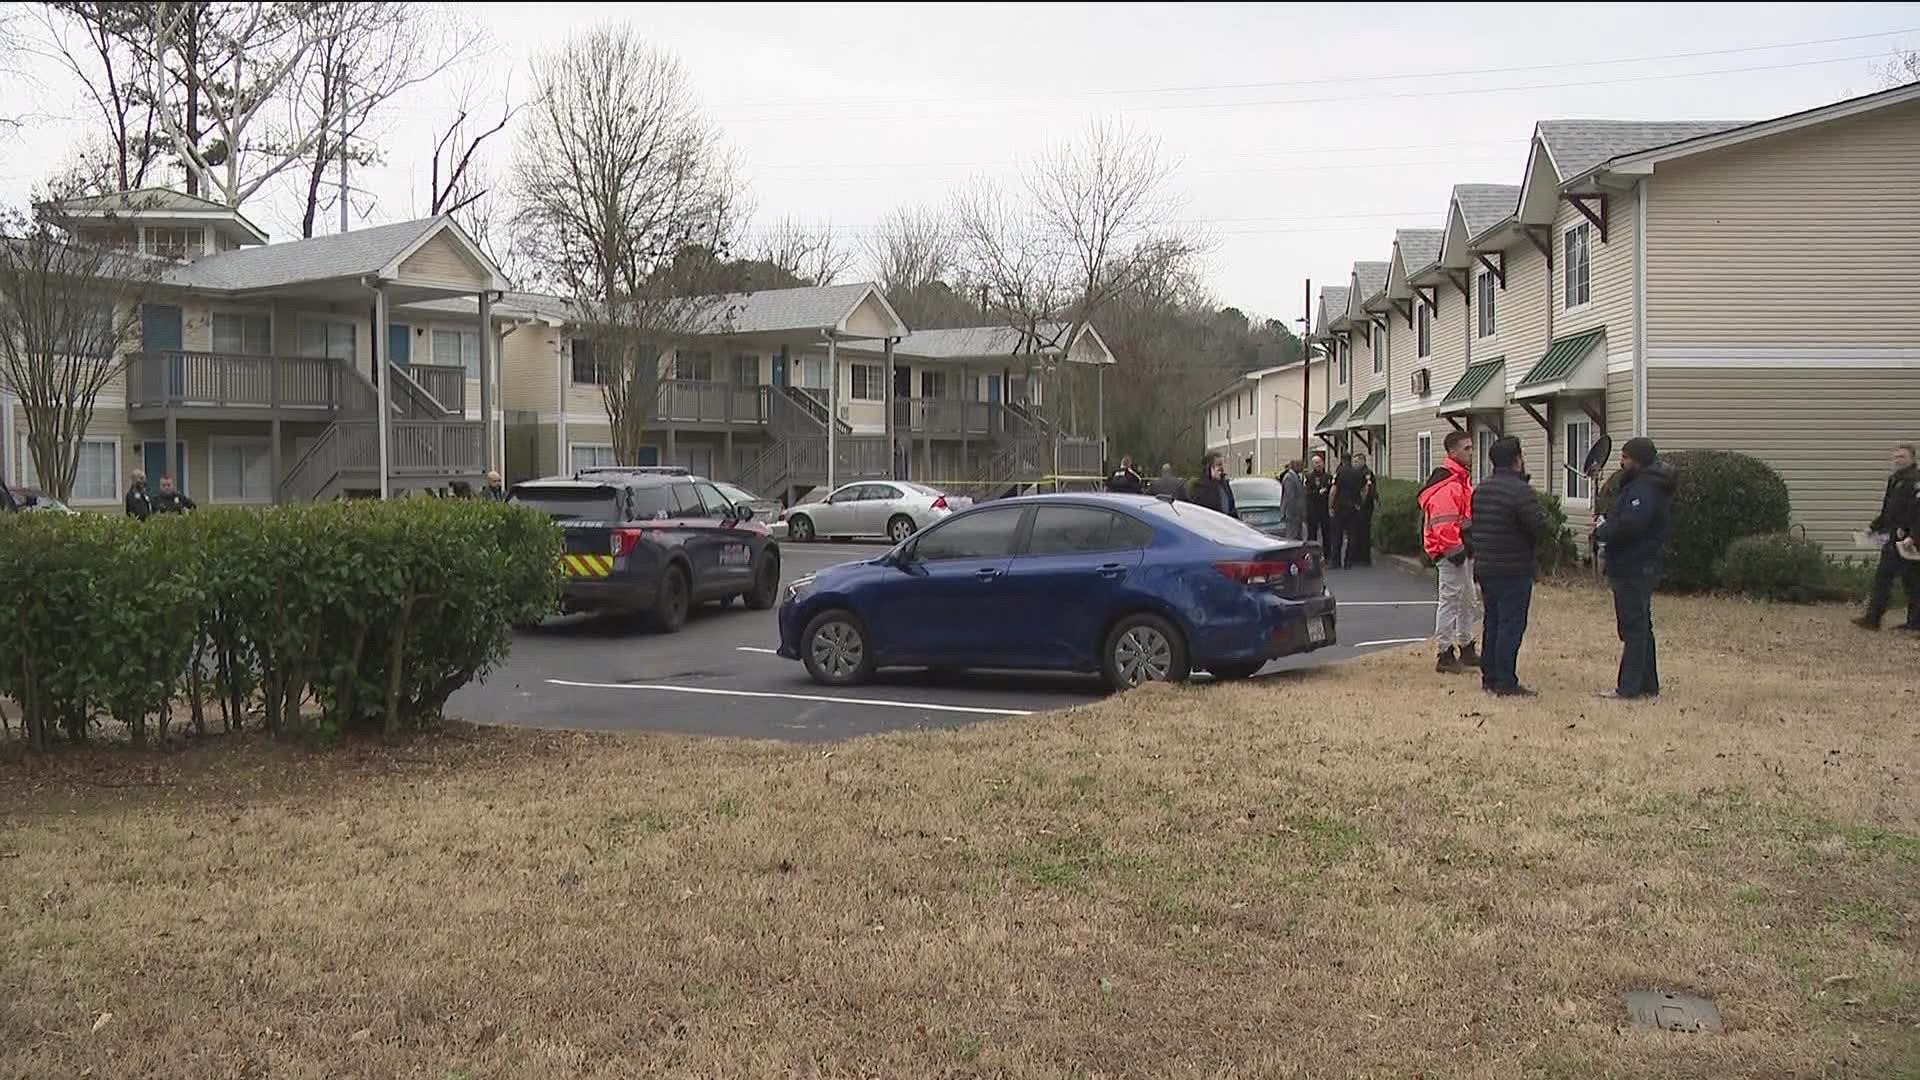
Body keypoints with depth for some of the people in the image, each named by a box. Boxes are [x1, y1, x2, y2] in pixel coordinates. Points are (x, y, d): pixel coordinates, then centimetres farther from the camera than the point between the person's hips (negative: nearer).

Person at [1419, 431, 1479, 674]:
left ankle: (1466, 649, 29)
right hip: (1450, 553, -11)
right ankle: (1445, 655, -2)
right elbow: (1444, 523, -24)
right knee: (1450, 599, -7)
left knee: (1469, 599, 18)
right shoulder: (1446, 484, -18)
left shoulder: (1462, 479, 17)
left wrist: (1469, 547, 22)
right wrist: (1455, 550, -23)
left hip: (1462, 550, 11)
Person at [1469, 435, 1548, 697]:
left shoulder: (1481, 489, 10)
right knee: (1511, 625, -3)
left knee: (1492, 623, 15)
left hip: (1484, 568, 8)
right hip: (1514, 570, -8)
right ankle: (1506, 682, -2)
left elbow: (1472, 525, 14)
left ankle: (1489, 676, 20)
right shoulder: (1520, 491, -17)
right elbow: (1540, 527, -20)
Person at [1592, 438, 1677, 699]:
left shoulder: (1643, 489, -19)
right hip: (1643, 567, 11)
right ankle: (1648, 685, 23)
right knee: (1641, 626, 16)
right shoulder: (1651, 485, 16)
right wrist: (1606, 526, 2)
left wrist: (1601, 531, -13)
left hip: (1633, 570, -11)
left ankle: (1629, 687, -2)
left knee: (1633, 628, -6)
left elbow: (1629, 525, -29)